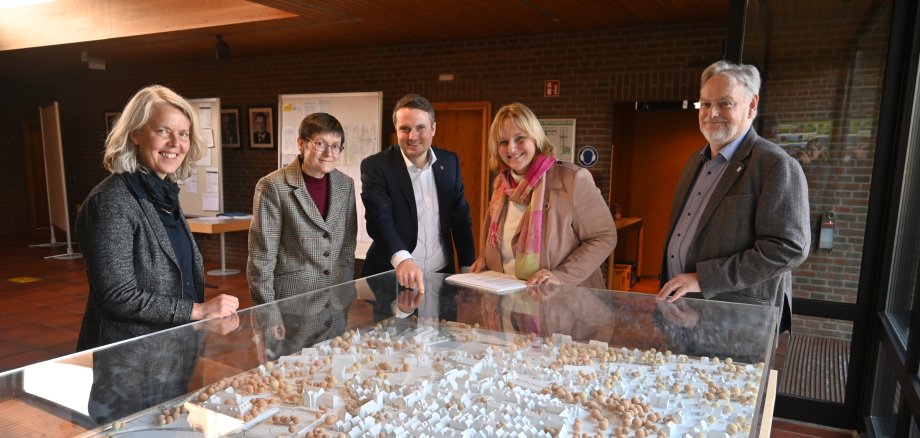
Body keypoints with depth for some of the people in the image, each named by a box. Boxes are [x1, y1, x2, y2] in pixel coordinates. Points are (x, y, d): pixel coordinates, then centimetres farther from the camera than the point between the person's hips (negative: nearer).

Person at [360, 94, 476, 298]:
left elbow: (461, 218, 9)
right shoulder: (375, 166, -10)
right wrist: (402, 259, -39)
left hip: (442, 275, 4)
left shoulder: (449, 161, 3)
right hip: (391, 279, -3)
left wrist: (468, 269, 6)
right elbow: (379, 218, -23)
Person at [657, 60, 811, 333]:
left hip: (737, 321, -6)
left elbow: (789, 247, -20)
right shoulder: (696, 161, 11)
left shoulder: (777, 166, -12)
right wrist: (668, 288, 8)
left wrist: (703, 279, -21)